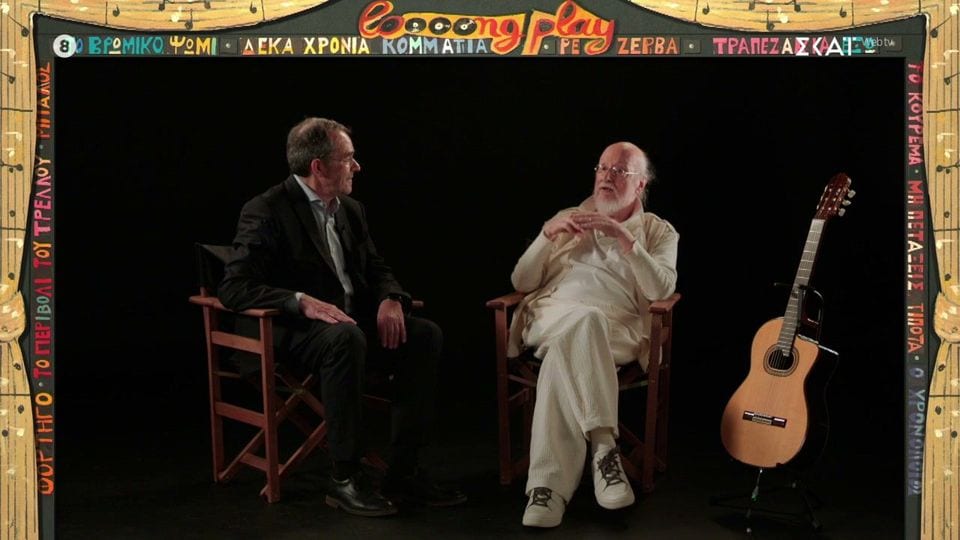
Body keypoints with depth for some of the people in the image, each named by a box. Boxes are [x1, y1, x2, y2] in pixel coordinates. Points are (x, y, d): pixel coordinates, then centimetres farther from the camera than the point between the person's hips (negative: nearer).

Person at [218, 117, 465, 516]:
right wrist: (302, 301, -29)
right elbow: (234, 288, -16)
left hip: (353, 317, 7)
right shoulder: (266, 212, -9)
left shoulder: (351, 210, 14)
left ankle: (404, 471, -13)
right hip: (295, 329, -7)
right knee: (346, 338, -38)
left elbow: (377, 269, 19)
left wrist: (390, 299, -6)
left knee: (425, 334, -16)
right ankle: (345, 479, -28)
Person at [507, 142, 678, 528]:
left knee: (564, 353, -39)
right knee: (582, 320, -39)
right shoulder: (567, 218, 25)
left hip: (615, 328, -1)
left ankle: (549, 483, -39)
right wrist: (548, 234, 0)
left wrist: (622, 236, -12)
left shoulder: (658, 231, 18)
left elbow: (661, 288, -4)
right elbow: (521, 282, 16)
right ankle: (604, 444, -43)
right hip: (552, 317, 1)